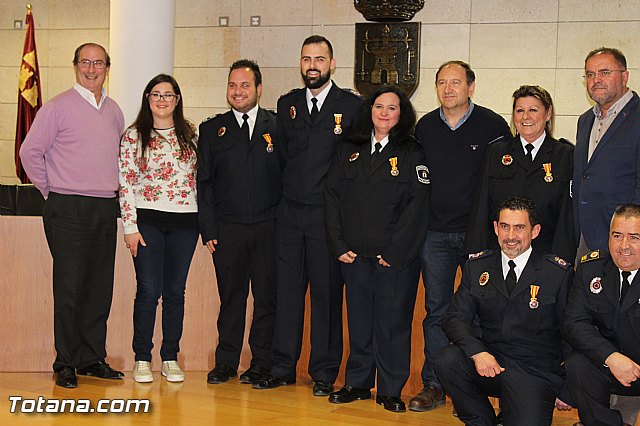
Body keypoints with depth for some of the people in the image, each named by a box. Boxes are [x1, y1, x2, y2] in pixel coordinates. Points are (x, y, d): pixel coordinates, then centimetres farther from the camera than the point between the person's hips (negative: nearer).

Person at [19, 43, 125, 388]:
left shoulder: (114, 111, 14)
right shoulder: (58, 107, -3)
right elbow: (30, 151, -4)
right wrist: (50, 190, -2)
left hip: (106, 209, 5)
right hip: (68, 210, -5)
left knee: (100, 288, 7)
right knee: (69, 288, -4)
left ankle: (92, 359, 16)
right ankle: (66, 363, 6)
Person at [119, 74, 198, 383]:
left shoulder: (190, 134, 9)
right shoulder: (133, 136, 1)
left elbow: (200, 176, 12)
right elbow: (126, 183, -2)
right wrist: (130, 226, -7)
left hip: (185, 221, 2)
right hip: (147, 220, -2)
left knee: (175, 291, 6)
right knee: (148, 291, -3)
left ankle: (170, 358, 15)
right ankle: (142, 360, 8)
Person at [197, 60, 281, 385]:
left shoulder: (278, 126, 6)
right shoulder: (212, 129, 10)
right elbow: (204, 183, 7)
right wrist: (207, 229, 0)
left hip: (269, 227, -1)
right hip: (227, 229, 1)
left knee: (267, 296, 3)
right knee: (231, 297, 6)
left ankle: (262, 363, 14)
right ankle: (226, 362, 17)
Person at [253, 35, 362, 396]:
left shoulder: (352, 105, -2)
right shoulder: (287, 104, 12)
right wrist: (291, 188, 11)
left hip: (328, 214, -4)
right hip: (291, 211, 4)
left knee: (327, 294, 2)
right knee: (287, 290, 7)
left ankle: (324, 372, 12)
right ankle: (283, 367, 17)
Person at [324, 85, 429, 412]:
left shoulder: (412, 154, -1)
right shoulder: (349, 151, 10)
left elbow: (417, 207, -7)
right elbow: (332, 197, 9)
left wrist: (395, 252, -12)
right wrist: (338, 244, -1)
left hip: (396, 257, -3)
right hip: (354, 254, 3)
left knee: (392, 321, 1)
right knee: (359, 320, 9)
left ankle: (390, 390, 11)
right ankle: (357, 384, 20)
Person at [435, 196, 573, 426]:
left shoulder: (559, 273, -2)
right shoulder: (477, 266, 7)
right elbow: (456, 318, 1)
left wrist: (566, 387, -3)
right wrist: (478, 352, -19)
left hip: (535, 373, -3)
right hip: (488, 363, 3)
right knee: (446, 360, -25)